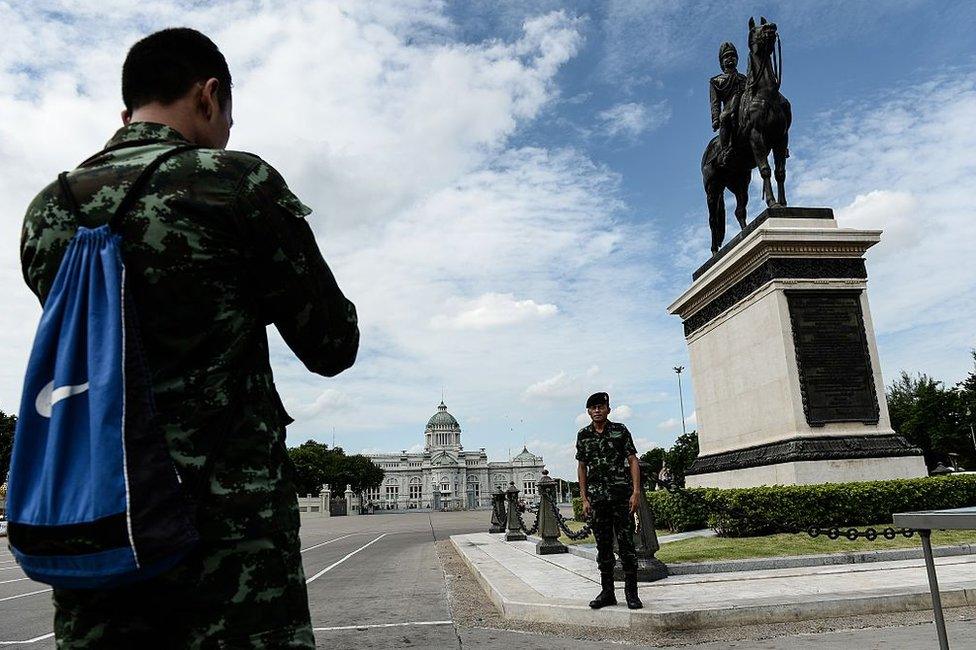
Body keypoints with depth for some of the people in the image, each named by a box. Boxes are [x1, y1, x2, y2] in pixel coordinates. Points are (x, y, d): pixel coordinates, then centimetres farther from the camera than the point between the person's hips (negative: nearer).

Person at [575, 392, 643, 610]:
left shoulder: (620, 431, 1)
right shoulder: (583, 435, 8)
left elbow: (633, 461, 0)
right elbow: (582, 467, 11)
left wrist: (636, 492, -9)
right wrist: (584, 499, 5)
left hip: (622, 495, -3)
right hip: (597, 497, 3)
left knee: (626, 543, -2)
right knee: (603, 546, 7)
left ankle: (631, 593, 6)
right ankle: (607, 592, 16)